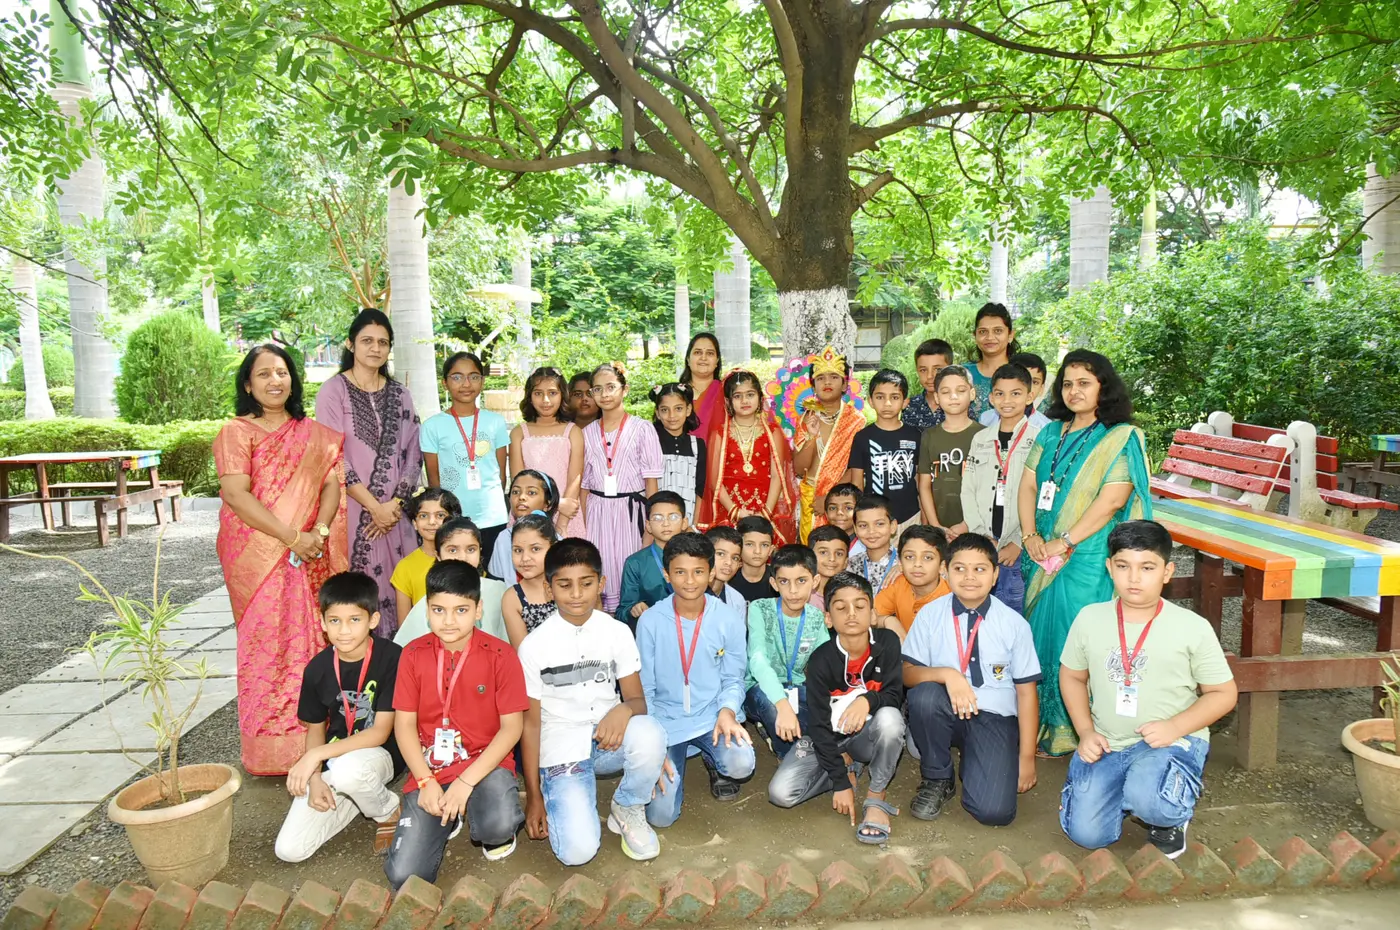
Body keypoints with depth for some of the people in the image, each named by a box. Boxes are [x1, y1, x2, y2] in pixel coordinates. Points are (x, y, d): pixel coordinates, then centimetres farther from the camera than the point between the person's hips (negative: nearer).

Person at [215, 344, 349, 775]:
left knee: (309, 640, 5)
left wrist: (319, 532, -12)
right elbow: (237, 496, -11)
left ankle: (310, 738, 16)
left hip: (310, 558, 3)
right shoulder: (236, 432, 0)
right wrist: (292, 536, -17)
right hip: (258, 557, -3)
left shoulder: (313, 434, 13)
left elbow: (331, 485, 5)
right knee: (267, 643, -2)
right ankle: (272, 749, 8)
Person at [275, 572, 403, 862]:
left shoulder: (391, 659, -19)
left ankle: (390, 812, -5)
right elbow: (316, 728, 7)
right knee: (289, 850, -9)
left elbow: (381, 732, -19)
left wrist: (315, 755, -25)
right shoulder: (318, 668, -5)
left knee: (347, 769, -39)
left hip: (381, 754, -4)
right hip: (332, 761, 5)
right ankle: (363, 796, 14)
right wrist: (315, 778, -9)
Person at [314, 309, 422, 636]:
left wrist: (395, 503, -6)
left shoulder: (399, 393, 11)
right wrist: (374, 506, -11)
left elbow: (413, 452, 7)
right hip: (352, 510, -3)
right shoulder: (333, 391, -2)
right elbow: (332, 458, -8)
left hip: (394, 512, 3)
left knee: (396, 587, 4)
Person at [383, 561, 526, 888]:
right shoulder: (413, 654, -1)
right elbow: (404, 723, 0)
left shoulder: (500, 654, -9)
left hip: (484, 764, -2)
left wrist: (466, 781, -16)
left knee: (500, 826, -33)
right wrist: (426, 782, -11)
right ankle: (449, 818, 19)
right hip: (429, 771, 2)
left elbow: (512, 727, -9)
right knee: (404, 876, -12)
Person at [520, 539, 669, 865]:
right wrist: (533, 797, 1)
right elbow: (530, 722, 0)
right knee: (578, 851, -22)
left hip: (609, 739, 2)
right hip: (561, 749, -2)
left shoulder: (617, 632, -2)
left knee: (650, 733, -33)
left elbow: (638, 699, -2)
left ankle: (627, 810, -2)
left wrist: (624, 710, -28)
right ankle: (559, 800, 13)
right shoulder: (534, 645, -7)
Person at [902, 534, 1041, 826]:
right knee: (923, 695, -34)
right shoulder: (930, 614, -4)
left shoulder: (1014, 623, -4)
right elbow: (907, 673, -6)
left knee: (994, 811, -21)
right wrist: (946, 674, -27)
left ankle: (971, 765, 16)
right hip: (947, 713, 1)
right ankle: (936, 780, -5)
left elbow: (1026, 691, 0)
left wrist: (1027, 758, -1)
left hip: (995, 719, -1)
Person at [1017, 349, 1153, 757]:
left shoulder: (1121, 438, -5)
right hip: (1043, 558, 6)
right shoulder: (1052, 433, 13)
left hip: (1088, 560, -6)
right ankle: (1044, 729, 24)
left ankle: (1079, 735, 12)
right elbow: (1028, 485, 10)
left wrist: (1064, 543, -16)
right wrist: (1030, 535, -5)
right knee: (1041, 640, 10)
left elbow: (1112, 500, -14)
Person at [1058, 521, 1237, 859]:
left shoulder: (1193, 627, -8)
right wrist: (1086, 733, -1)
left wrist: (1174, 727, -17)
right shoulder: (1090, 619, -1)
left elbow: (1223, 693, -1)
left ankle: (1171, 816, 5)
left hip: (1172, 741, -3)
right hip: (1106, 745, 3)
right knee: (1086, 833, -7)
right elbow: (1072, 677, 11)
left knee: (1147, 800, -34)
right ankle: (1130, 792, 24)